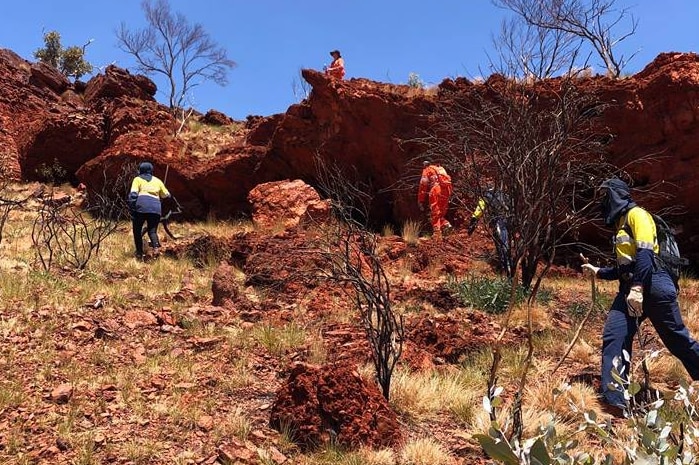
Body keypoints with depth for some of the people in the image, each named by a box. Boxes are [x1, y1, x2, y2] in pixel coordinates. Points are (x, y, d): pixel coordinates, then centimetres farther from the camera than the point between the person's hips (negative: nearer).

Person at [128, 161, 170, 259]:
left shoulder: (138, 179, 14)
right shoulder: (157, 181, 24)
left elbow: (133, 194, -1)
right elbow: (166, 195, 29)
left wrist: (132, 209, -2)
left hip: (141, 207, -3)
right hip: (156, 208, 3)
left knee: (137, 230, 12)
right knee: (152, 230, 8)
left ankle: (139, 252, 8)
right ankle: (156, 247, -19)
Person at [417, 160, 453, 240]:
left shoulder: (427, 170, 15)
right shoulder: (441, 169, 31)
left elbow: (423, 185, 7)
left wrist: (420, 202, 7)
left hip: (436, 189, -5)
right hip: (447, 189, 5)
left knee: (434, 214, -1)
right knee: (441, 211, 18)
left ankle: (437, 234, -8)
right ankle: (445, 223, -6)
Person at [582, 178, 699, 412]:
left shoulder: (636, 214, -3)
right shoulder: (620, 224, 25)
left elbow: (645, 254, -18)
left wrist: (637, 288, -27)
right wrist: (598, 272, 31)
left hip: (653, 285, -9)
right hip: (630, 289, 9)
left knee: (678, 339, 1)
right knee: (614, 337, -6)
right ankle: (614, 401, -12)